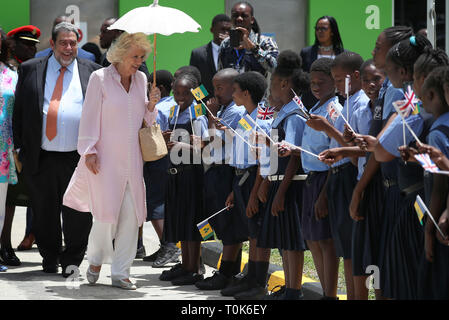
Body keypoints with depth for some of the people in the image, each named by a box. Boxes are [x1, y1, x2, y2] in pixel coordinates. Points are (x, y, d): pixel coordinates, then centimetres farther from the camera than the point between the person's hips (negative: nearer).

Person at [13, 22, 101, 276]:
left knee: (79, 214, 0)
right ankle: (50, 258, 24)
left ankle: (72, 262, 15)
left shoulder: (92, 72, 9)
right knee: (45, 212, 8)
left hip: (79, 157, 0)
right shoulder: (31, 70, 9)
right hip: (41, 158, 1)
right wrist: (20, 147, 4)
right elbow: (19, 112, 10)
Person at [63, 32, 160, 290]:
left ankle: (121, 273, 5)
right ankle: (95, 259, 19)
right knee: (107, 215, -8)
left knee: (131, 216, -1)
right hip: (106, 158, -5)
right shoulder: (100, 78, -4)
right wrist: (89, 151, -10)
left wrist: (151, 105, -1)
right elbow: (90, 116, -4)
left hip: (132, 160, 5)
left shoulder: (141, 79, 11)